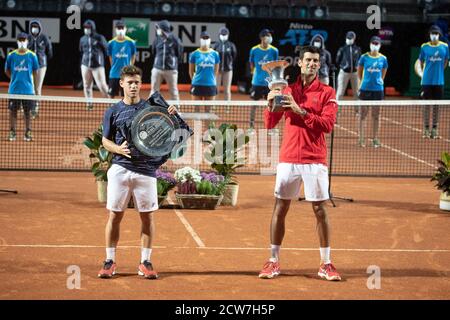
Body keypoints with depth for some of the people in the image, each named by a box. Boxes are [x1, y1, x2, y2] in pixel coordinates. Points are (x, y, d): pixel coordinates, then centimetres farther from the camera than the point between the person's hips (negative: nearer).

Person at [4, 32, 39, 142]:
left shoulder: (32, 56, -1)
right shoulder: (11, 55, 1)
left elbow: (35, 72, 7)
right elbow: (7, 71, 10)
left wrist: (27, 79, 6)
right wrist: (15, 78, 4)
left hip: (28, 89, -1)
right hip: (14, 89, 1)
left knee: (27, 111, 5)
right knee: (13, 111, 5)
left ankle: (28, 133, 13)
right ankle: (12, 132, 14)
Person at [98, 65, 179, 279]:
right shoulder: (113, 111, 7)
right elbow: (105, 141, 11)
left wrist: (172, 116, -13)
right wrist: (119, 149, -9)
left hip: (146, 170, 0)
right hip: (120, 169, 0)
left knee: (147, 216, 2)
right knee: (115, 215, 2)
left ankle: (145, 262, 12)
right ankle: (110, 261, 11)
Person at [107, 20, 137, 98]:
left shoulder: (131, 42, -5)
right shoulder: (111, 43, -2)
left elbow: (133, 56, 8)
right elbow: (110, 57, 11)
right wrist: (115, 68, 10)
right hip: (114, 74, 1)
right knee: (111, 95, 5)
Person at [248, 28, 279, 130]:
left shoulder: (274, 51, -2)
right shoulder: (254, 50, -4)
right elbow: (252, 65, 9)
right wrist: (256, 73, 1)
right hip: (257, 82, -1)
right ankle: (251, 126, 14)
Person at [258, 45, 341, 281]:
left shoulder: (327, 92, 2)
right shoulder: (288, 90, 9)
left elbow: (328, 125, -11)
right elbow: (269, 124, 10)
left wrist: (301, 111, -19)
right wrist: (271, 105, -9)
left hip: (315, 160, -2)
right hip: (288, 159, 2)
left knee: (320, 211, -1)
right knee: (280, 209, 3)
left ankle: (326, 264, 7)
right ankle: (274, 262, 12)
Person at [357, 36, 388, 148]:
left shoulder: (383, 59, 4)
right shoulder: (364, 57, 0)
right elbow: (359, 72, 9)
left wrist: (379, 81, 6)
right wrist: (363, 82, 7)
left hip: (378, 89, 1)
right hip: (365, 89, -1)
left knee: (376, 115, 6)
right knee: (363, 114, 2)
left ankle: (375, 139, 13)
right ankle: (361, 138, 7)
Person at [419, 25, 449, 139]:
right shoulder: (424, 47, -1)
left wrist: (438, 71, 8)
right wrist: (426, 72, 6)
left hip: (439, 81, 1)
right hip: (427, 81, -1)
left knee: (437, 105, 5)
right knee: (427, 104, 2)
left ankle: (434, 129, 12)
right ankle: (426, 129, 8)